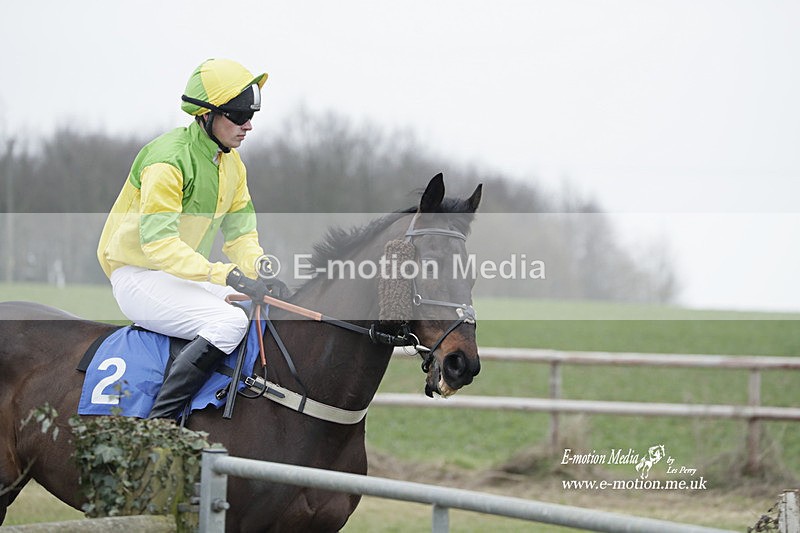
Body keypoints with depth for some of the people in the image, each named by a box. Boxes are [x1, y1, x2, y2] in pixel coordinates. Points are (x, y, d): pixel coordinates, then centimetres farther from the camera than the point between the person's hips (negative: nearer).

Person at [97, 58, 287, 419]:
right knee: (229, 322, -29)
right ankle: (159, 419, -30)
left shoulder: (232, 164, 9)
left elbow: (240, 232, 10)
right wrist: (226, 274, -36)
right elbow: (157, 241, -28)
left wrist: (260, 270, -14)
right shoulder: (168, 159, -20)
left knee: (273, 310, 0)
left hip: (186, 276, 9)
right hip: (139, 277, -9)